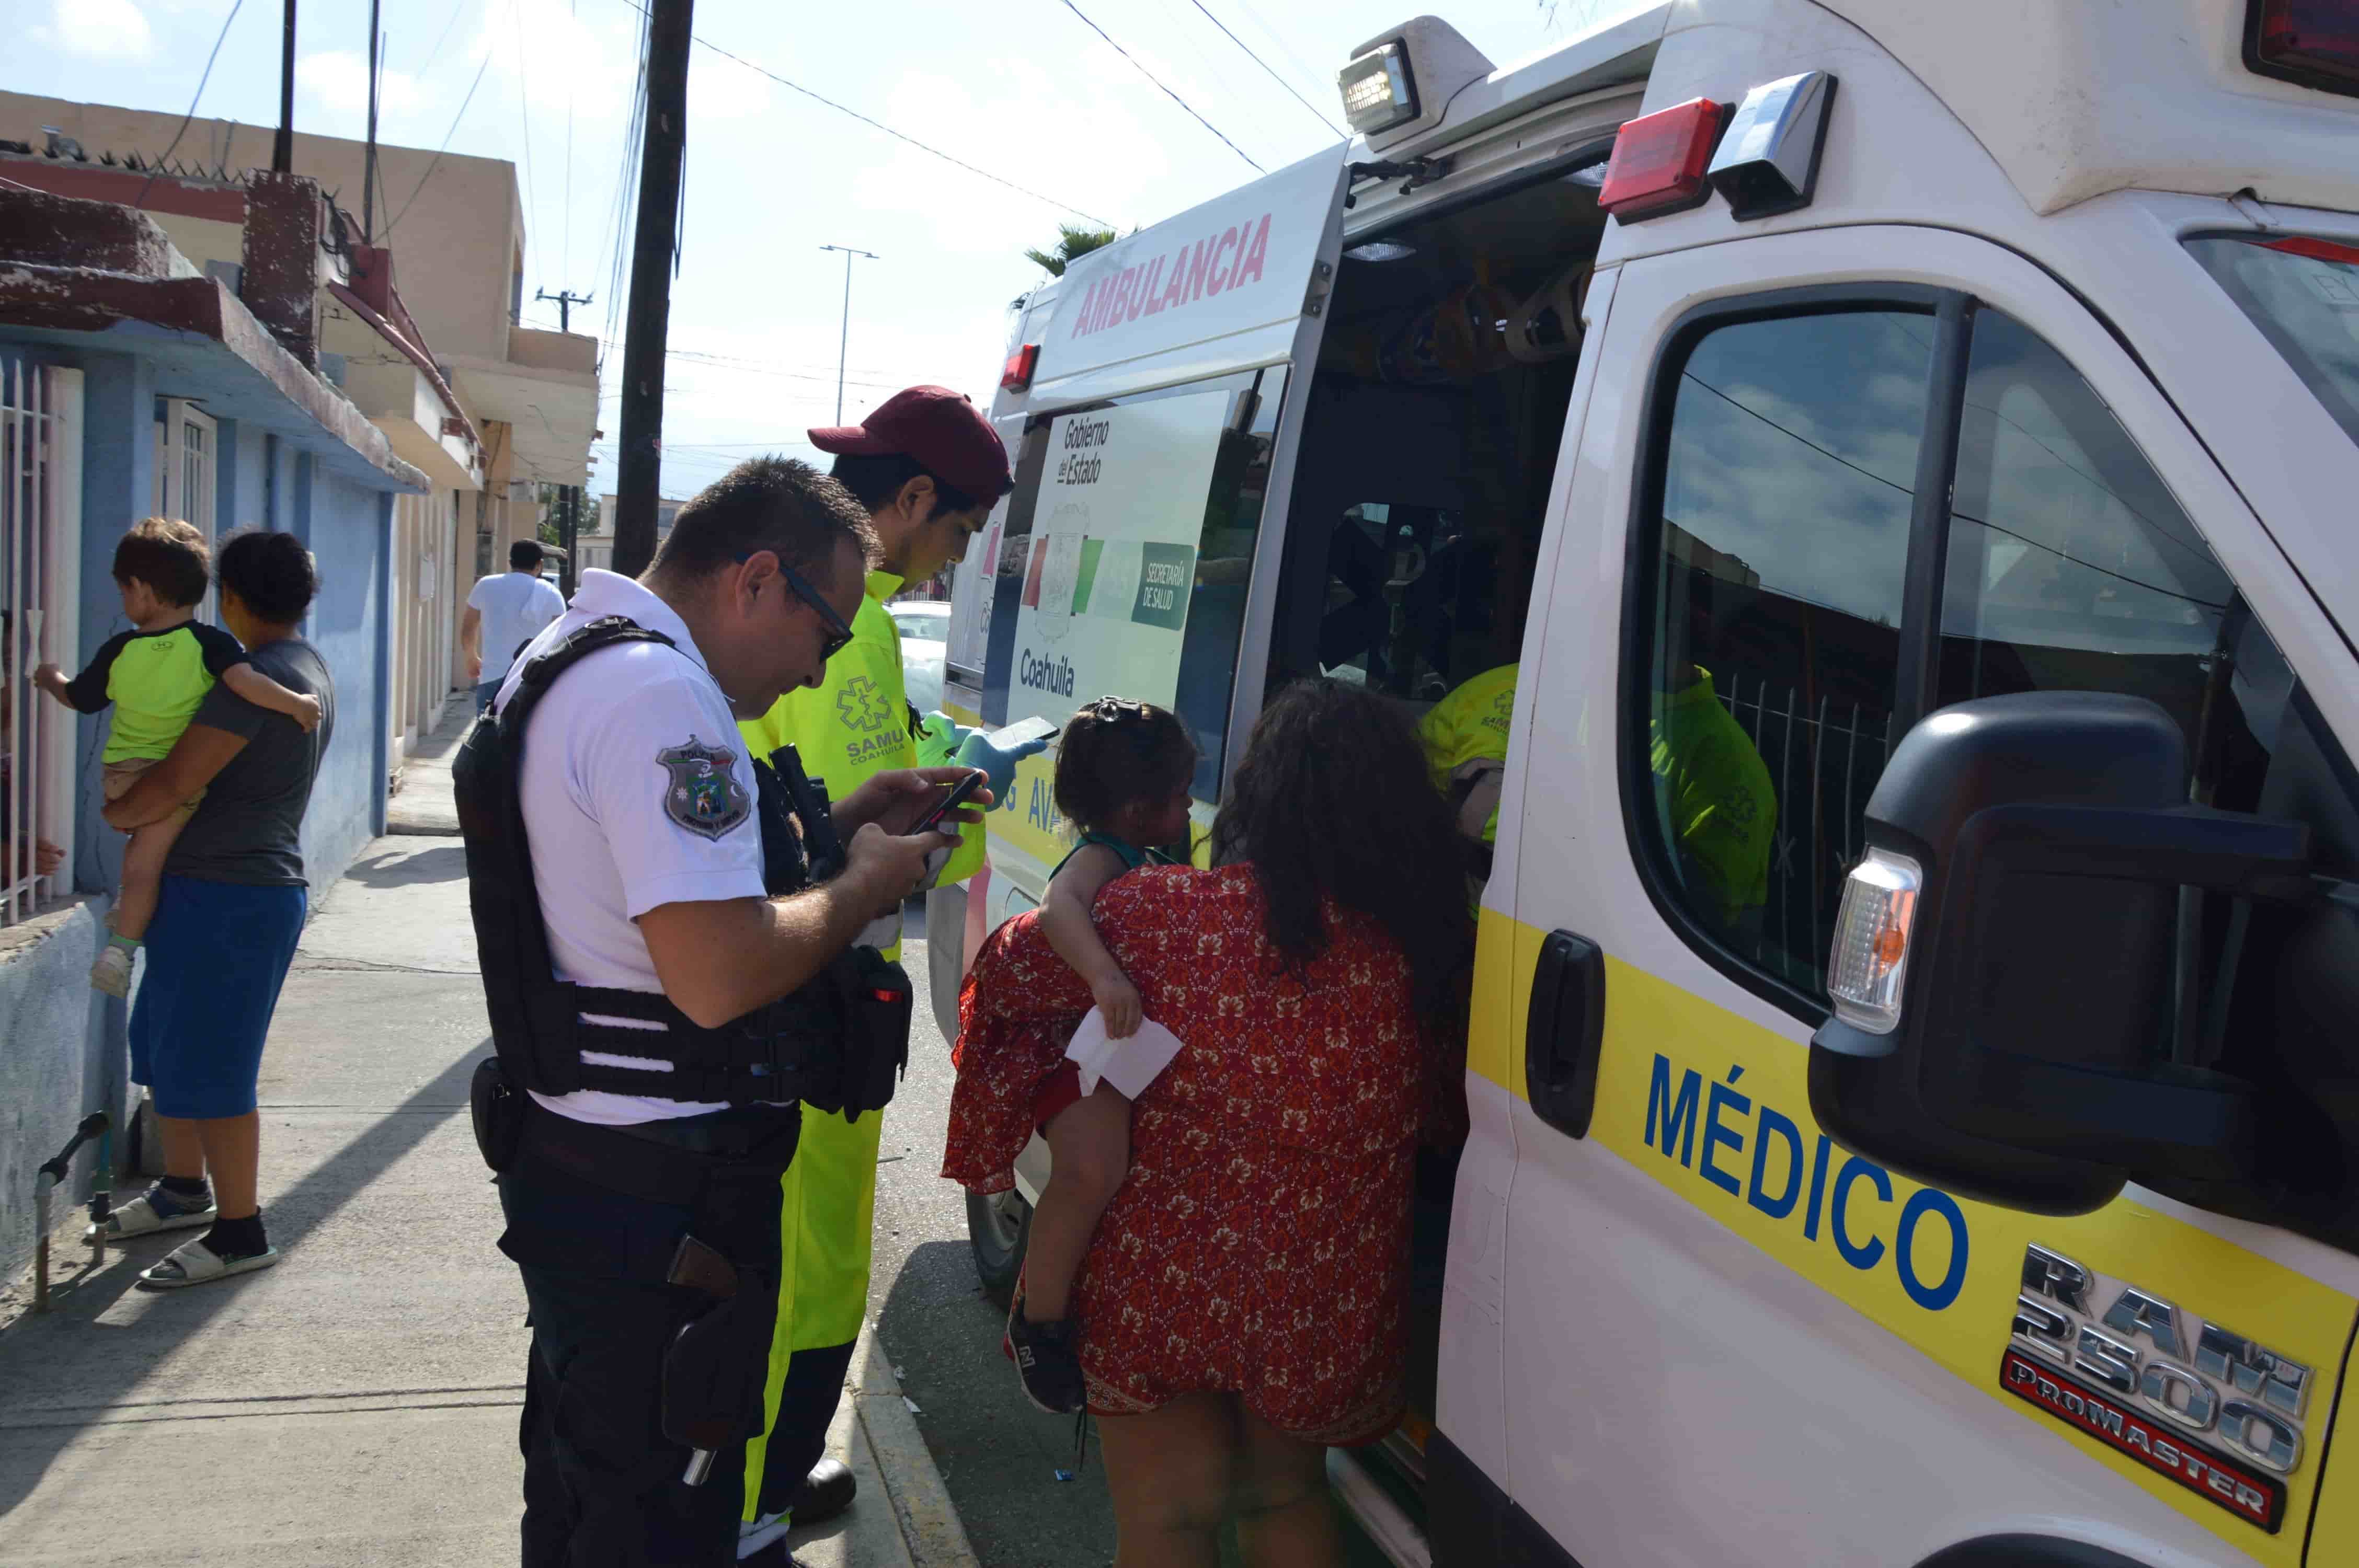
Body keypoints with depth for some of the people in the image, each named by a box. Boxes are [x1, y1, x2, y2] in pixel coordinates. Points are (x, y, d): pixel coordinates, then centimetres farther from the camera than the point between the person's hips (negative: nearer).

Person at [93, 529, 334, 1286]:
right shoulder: (310, 671, 13)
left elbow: (175, 783, -22)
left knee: (207, 1068, -2)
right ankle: (185, 1189, 36)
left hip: (230, 897, -10)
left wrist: (115, 815, -3)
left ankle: (239, 1233, 7)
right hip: (227, 888, 10)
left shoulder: (254, 677, -19)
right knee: (163, 1045, 22)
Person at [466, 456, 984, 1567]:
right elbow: (718, 977, -31)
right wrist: (862, 887, -14)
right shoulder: (661, 693, -24)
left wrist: (835, 825, 12)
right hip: (663, 1208, -10)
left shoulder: (570, 657, 11)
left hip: (571, 1162, 10)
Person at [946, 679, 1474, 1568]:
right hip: (1331, 1302, 4)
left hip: (1162, 1288, -3)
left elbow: (1008, 970, -5)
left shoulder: (1168, 916, -20)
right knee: (1287, 1496, 26)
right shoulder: (1433, 951, -13)